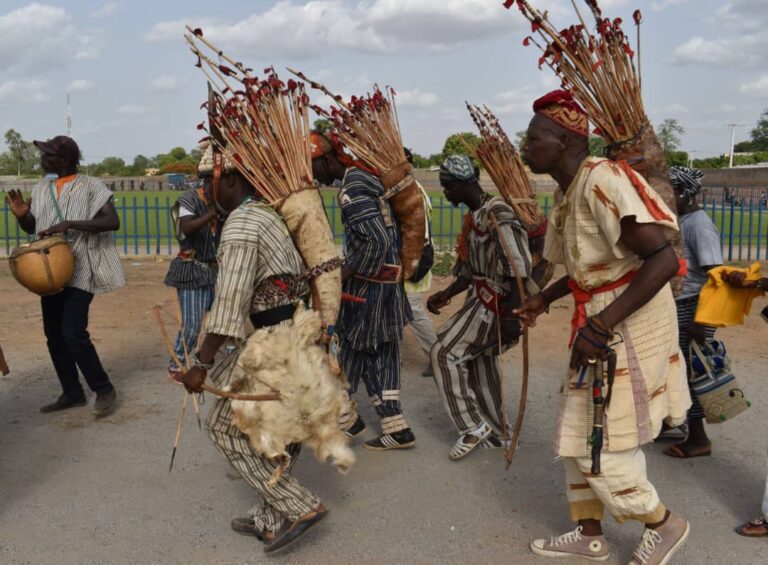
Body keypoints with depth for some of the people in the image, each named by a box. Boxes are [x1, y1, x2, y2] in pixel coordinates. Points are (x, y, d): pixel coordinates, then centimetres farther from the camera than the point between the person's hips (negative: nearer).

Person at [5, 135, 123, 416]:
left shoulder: (91, 186, -8)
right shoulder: (40, 189, 12)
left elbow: (113, 222, -18)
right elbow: (32, 228, 20)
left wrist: (69, 224, -26)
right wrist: (21, 215, -3)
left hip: (80, 271, -7)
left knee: (73, 332, -14)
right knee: (53, 334, 9)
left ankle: (104, 389, 2)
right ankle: (72, 393, 21)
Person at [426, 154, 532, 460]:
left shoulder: (498, 213, -19)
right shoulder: (476, 215, 12)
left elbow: (520, 269, -24)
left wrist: (511, 315, -27)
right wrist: (446, 295, 15)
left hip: (495, 302, -10)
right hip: (482, 297, 10)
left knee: (445, 353, -6)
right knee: (480, 360, 16)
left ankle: (473, 425, 3)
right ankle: (495, 431, 29)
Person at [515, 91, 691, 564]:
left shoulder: (603, 181, -23)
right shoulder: (570, 189, 7)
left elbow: (664, 260, -30)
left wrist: (604, 321, -33)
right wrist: (544, 299, 23)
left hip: (629, 323, -10)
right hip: (600, 318, 10)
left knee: (601, 444, 0)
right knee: (579, 433, 16)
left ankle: (664, 524, 23)